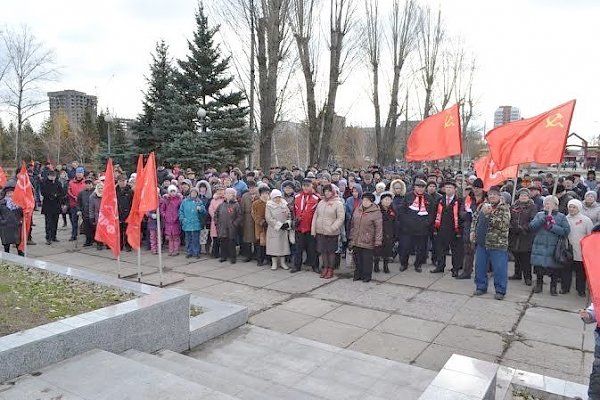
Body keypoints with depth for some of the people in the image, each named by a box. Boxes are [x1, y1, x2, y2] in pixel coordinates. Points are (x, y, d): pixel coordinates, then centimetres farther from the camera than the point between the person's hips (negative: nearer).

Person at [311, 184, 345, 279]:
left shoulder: (338, 203, -6)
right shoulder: (321, 202, 9)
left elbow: (341, 218, -11)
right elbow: (315, 216, 12)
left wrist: (333, 228, -20)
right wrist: (313, 230, 6)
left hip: (332, 233, -4)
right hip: (320, 232, 4)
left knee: (331, 251, 5)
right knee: (322, 250, 10)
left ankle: (330, 270, 17)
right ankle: (325, 268, 25)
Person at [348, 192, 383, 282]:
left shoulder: (376, 212, -9)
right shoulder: (357, 210, 9)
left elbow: (379, 228, -11)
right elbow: (353, 225, 17)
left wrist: (378, 241, -14)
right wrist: (351, 238, 17)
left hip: (368, 242, -5)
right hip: (356, 241, 5)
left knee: (367, 260, 4)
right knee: (358, 259, 13)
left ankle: (366, 276, 19)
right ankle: (358, 274, 28)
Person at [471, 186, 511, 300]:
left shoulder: (504, 208, -7)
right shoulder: (482, 206, 11)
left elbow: (503, 224, -21)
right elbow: (475, 219, 23)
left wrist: (488, 213, -25)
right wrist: (473, 231, 10)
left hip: (497, 244, -6)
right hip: (481, 242, 6)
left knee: (499, 268, 0)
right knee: (480, 266, 13)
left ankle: (500, 291, 12)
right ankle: (481, 287, 26)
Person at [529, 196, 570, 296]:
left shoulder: (561, 217, 4)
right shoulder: (539, 215, 9)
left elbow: (566, 231, -7)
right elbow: (532, 226, -6)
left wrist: (552, 227, -15)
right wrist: (544, 219, -16)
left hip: (554, 248, -1)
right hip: (540, 247, 1)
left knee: (554, 268, 4)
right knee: (539, 267, 6)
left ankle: (553, 287, 22)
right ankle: (538, 285, 24)